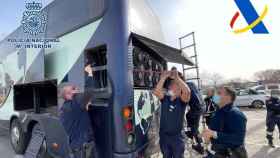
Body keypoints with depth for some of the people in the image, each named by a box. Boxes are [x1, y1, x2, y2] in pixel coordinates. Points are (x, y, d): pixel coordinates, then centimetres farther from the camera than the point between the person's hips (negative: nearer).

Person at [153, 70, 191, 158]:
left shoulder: (182, 100, -9)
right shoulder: (165, 98, -3)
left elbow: (187, 91, -30)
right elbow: (156, 91, -22)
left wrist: (176, 77, -29)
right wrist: (164, 77, -26)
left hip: (177, 136, -2)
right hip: (164, 135, 2)